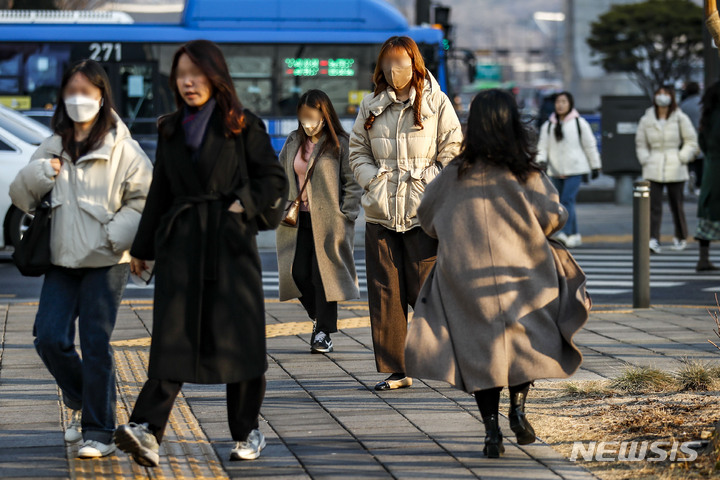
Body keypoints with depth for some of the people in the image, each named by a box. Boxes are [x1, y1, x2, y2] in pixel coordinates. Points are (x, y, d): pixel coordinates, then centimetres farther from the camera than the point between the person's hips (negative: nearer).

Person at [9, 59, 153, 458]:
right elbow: (20, 197, 12)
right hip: (62, 260, 5)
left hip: (106, 262, -5)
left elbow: (147, 197, -6)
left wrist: (117, 235, -15)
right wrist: (38, 173, -8)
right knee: (50, 339, -2)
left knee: (95, 345, -5)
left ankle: (99, 432, 4)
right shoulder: (52, 148, 11)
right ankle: (81, 403, 24)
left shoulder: (122, 148, -4)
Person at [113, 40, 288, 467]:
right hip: (181, 243, 2)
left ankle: (247, 431, 15)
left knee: (239, 335, 1)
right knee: (174, 335, -8)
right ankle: (148, 430, -20)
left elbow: (275, 179, 4)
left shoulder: (243, 126, 1)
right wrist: (142, 248, 20)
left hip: (231, 242, -2)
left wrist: (245, 204, -12)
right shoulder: (171, 129, 13)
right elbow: (160, 191, 19)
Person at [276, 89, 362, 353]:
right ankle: (318, 317, 23)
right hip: (299, 219, 4)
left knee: (323, 274, -2)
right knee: (299, 273, -1)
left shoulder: (339, 144, -5)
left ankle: (324, 332, 8)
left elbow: (352, 183, -4)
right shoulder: (293, 143, 10)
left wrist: (345, 216, -11)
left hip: (328, 220, -4)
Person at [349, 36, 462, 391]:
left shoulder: (436, 103, 3)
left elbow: (452, 153, 1)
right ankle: (395, 370, 7)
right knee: (385, 292, 1)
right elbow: (358, 152, 15)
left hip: (423, 213, -3)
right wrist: (375, 182, -2)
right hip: (380, 212, 3)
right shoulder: (371, 106, 12)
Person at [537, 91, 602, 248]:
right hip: (556, 171, 5)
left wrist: (595, 166, 6)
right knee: (561, 203, 7)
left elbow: (590, 146, 5)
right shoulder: (548, 126, 9)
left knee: (567, 200, -18)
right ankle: (575, 236, 17)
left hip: (575, 169, -5)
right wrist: (541, 160, -12)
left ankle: (565, 233, -23)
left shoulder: (580, 123, 0)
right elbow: (543, 146, 8)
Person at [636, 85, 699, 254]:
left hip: (675, 170, -1)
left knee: (677, 204, 6)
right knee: (653, 205, -10)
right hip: (653, 170, 1)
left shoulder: (680, 119, 1)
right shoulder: (646, 120, 7)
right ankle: (653, 239, -16)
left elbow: (691, 142, 4)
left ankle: (681, 238, 22)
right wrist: (645, 160, 2)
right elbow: (640, 143, 16)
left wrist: (681, 159, -5)